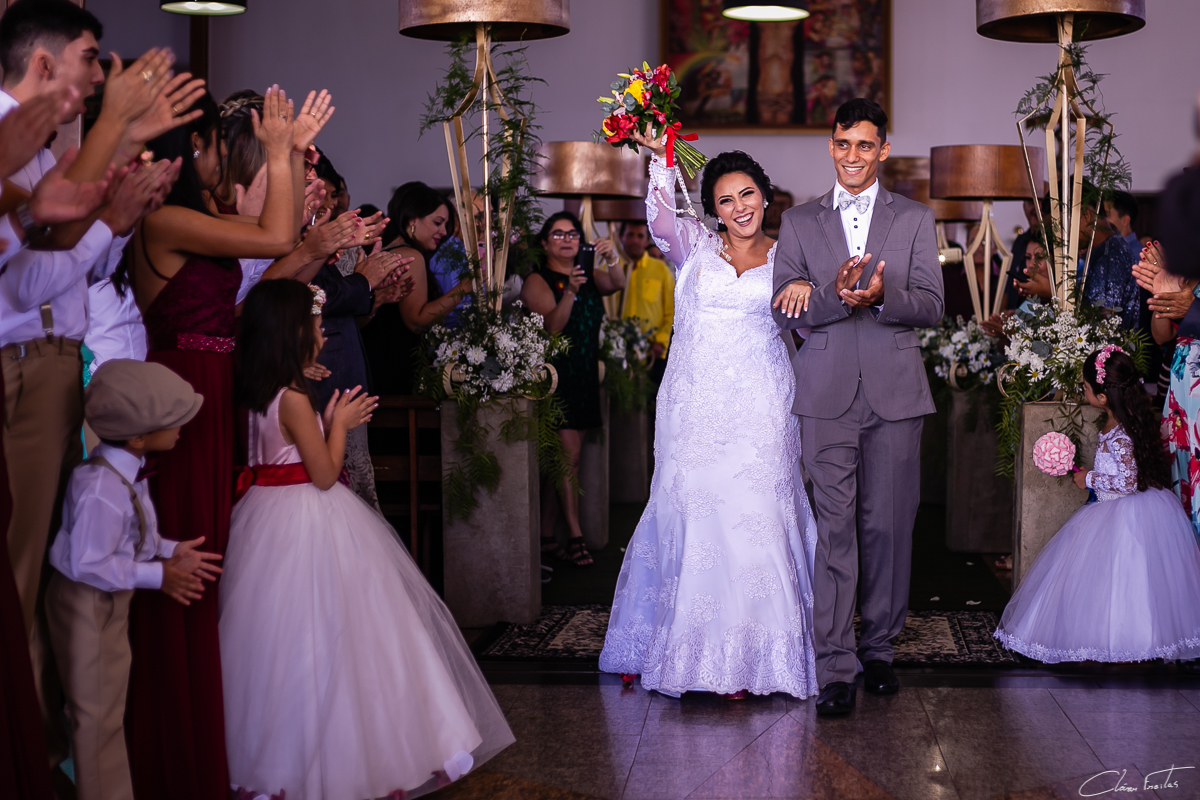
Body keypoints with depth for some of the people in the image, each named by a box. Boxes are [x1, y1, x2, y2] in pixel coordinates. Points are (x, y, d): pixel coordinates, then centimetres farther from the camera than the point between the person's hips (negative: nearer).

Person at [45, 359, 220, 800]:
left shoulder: (128, 470, -4)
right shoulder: (101, 490, -33)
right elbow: (87, 563, -28)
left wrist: (168, 551, -1)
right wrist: (156, 575, -21)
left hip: (113, 601, 9)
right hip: (85, 604, -9)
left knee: (110, 708, 21)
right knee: (96, 714, 5)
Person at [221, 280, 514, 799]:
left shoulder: (254, 396, 7)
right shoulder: (294, 400, -18)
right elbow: (324, 474, -15)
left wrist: (329, 422, 14)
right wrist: (338, 423, -3)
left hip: (268, 512, 9)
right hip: (307, 519, -9)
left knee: (278, 646, 12)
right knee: (321, 637, -1)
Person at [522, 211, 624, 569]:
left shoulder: (589, 276, 14)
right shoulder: (538, 281, -4)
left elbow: (617, 285, -5)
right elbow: (551, 328, -16)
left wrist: (611, 261, -23)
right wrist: (570, 292, -29)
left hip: (585, 377, 6)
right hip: (556, 374, -6)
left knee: (559, 458, 7)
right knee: (568, 453, -12)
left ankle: (546, 536, 11)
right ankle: (574, 536, -9)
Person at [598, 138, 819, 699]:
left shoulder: (785, 259, 11)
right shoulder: (695, 247, 8)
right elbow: (662, 220, -12)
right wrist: (662, 161, -26)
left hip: (760, 410, 0)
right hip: (695, 408, 0)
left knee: (754, 519, -4)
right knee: (690, 517, 1)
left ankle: (748, 655, 5)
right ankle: (689, 649, 15)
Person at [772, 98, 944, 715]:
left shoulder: (915, 220, 10)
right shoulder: (798, 223, 10)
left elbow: (931, 307, 2)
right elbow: (785, 312, 1)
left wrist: (881, 296, -18)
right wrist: (837, 294, -17)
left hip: (895, 392, 1)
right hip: (827, 393, -1)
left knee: (888, 525, 4)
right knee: (835, 527, -5)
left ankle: (879, 647, 19)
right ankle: (835, 665, -3)